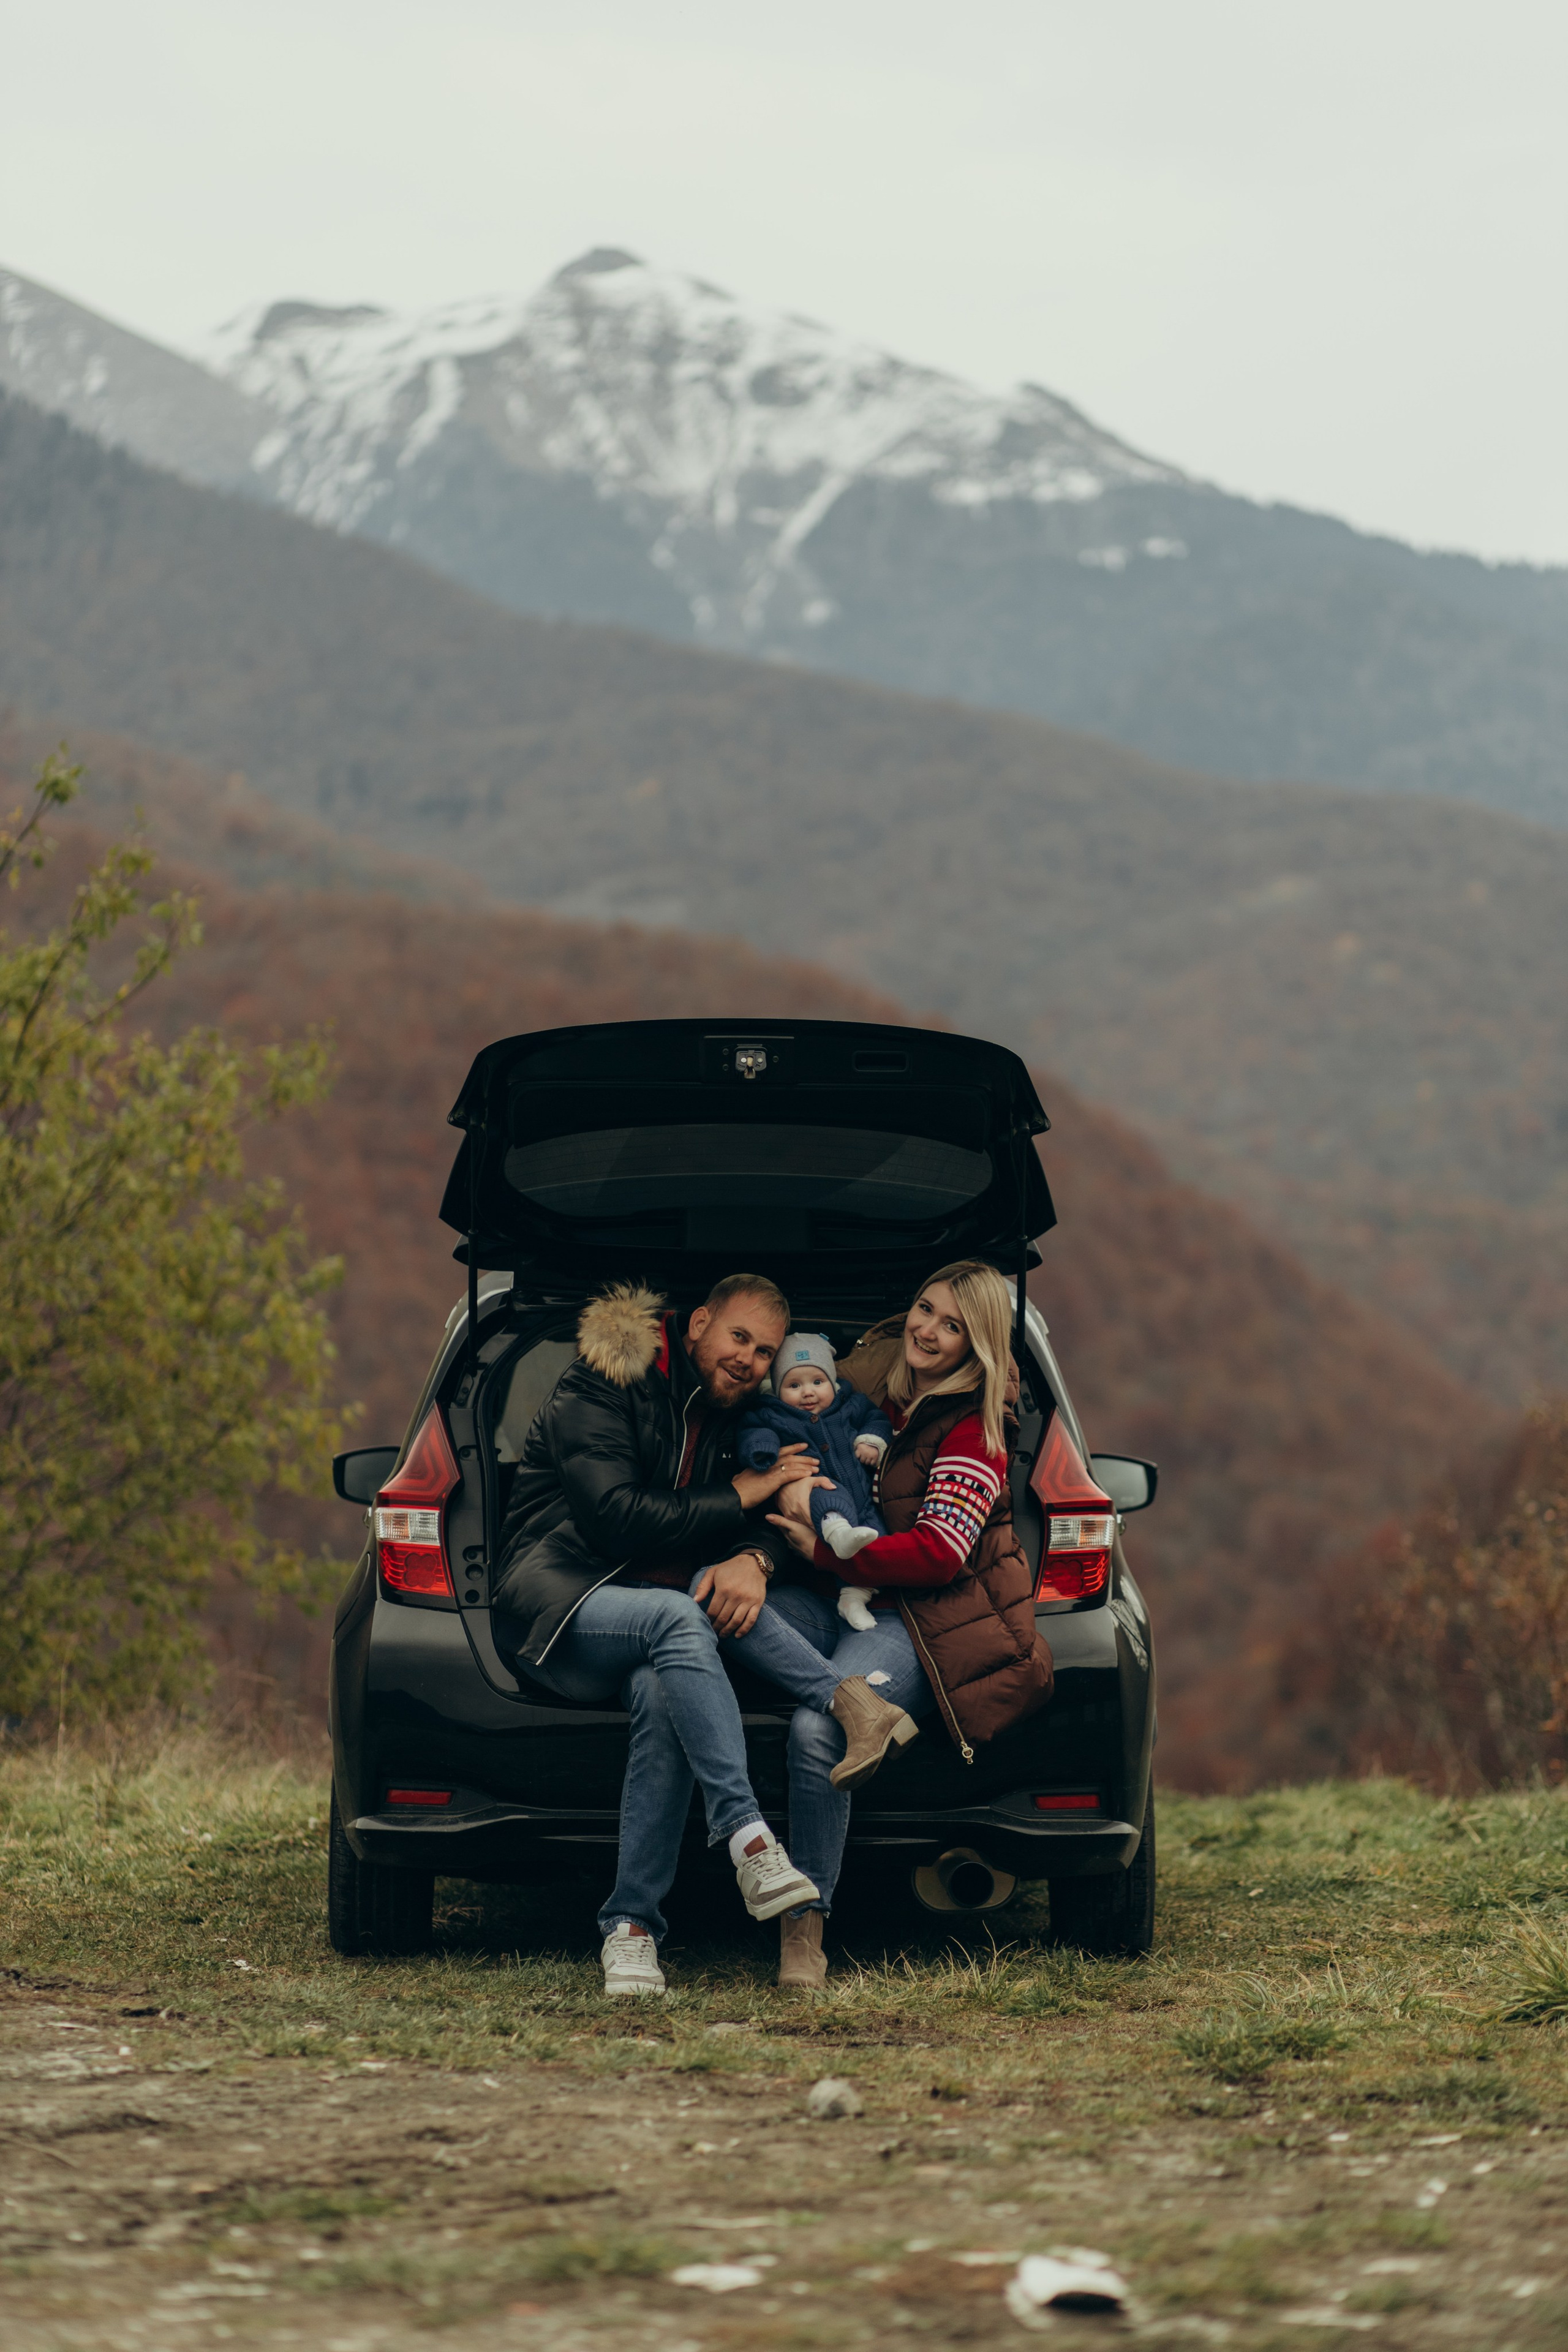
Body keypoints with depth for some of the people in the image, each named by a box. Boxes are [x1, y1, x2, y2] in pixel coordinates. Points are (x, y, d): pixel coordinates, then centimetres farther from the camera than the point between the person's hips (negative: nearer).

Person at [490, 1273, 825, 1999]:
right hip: (556, 1603, -4)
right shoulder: (602, 1386, -5)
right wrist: (737, 1498, -12)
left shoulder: (735, 1416, 15)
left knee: (663, 1694, -34)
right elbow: (614, 1517, -16)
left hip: (648, 1625, 4)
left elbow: (776, 1510, 8)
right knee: (678, 1620, -37)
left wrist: (755, 1558, -17)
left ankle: (632, 1925, -35)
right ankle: (747, 1840, -46)